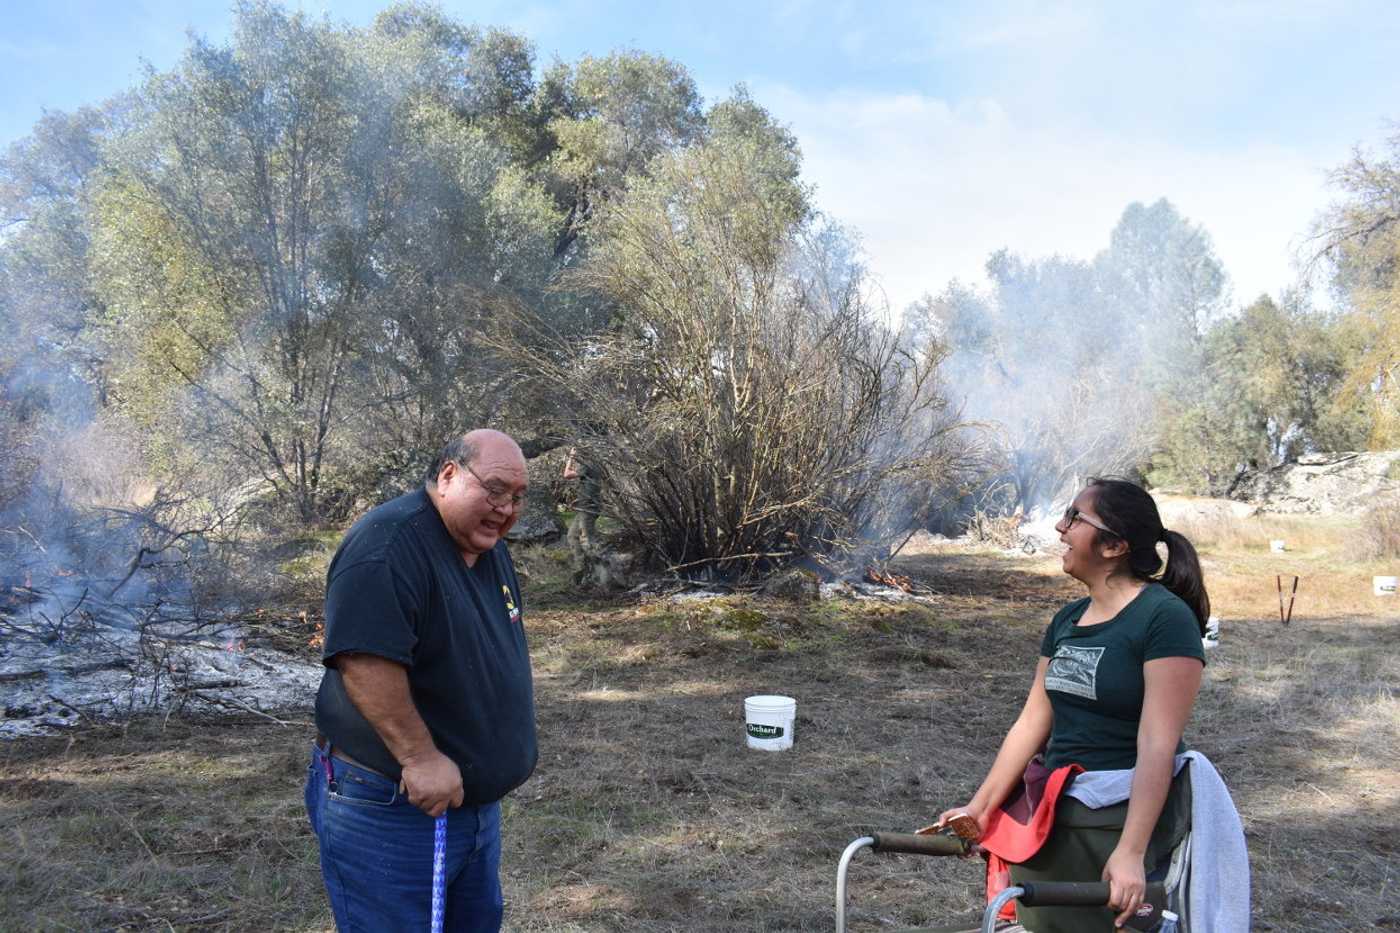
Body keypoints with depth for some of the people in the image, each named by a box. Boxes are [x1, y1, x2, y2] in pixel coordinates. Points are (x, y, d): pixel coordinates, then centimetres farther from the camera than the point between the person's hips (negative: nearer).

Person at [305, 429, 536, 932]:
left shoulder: (490, 549, 8)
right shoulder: (387, 542, -23)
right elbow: (365, 660, -32)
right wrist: (422, 758, -28)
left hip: (468, 798, 9)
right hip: (387, 812, -9)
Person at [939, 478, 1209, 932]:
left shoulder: (1164, 617, -15)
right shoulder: (1066, 620, 8)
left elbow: (1157, 746, -20)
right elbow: (1031, 723, 8)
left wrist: (1131, 852, -24)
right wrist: (980, 807, 8)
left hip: (1124, 814, -6)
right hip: (1053, 807, 6)